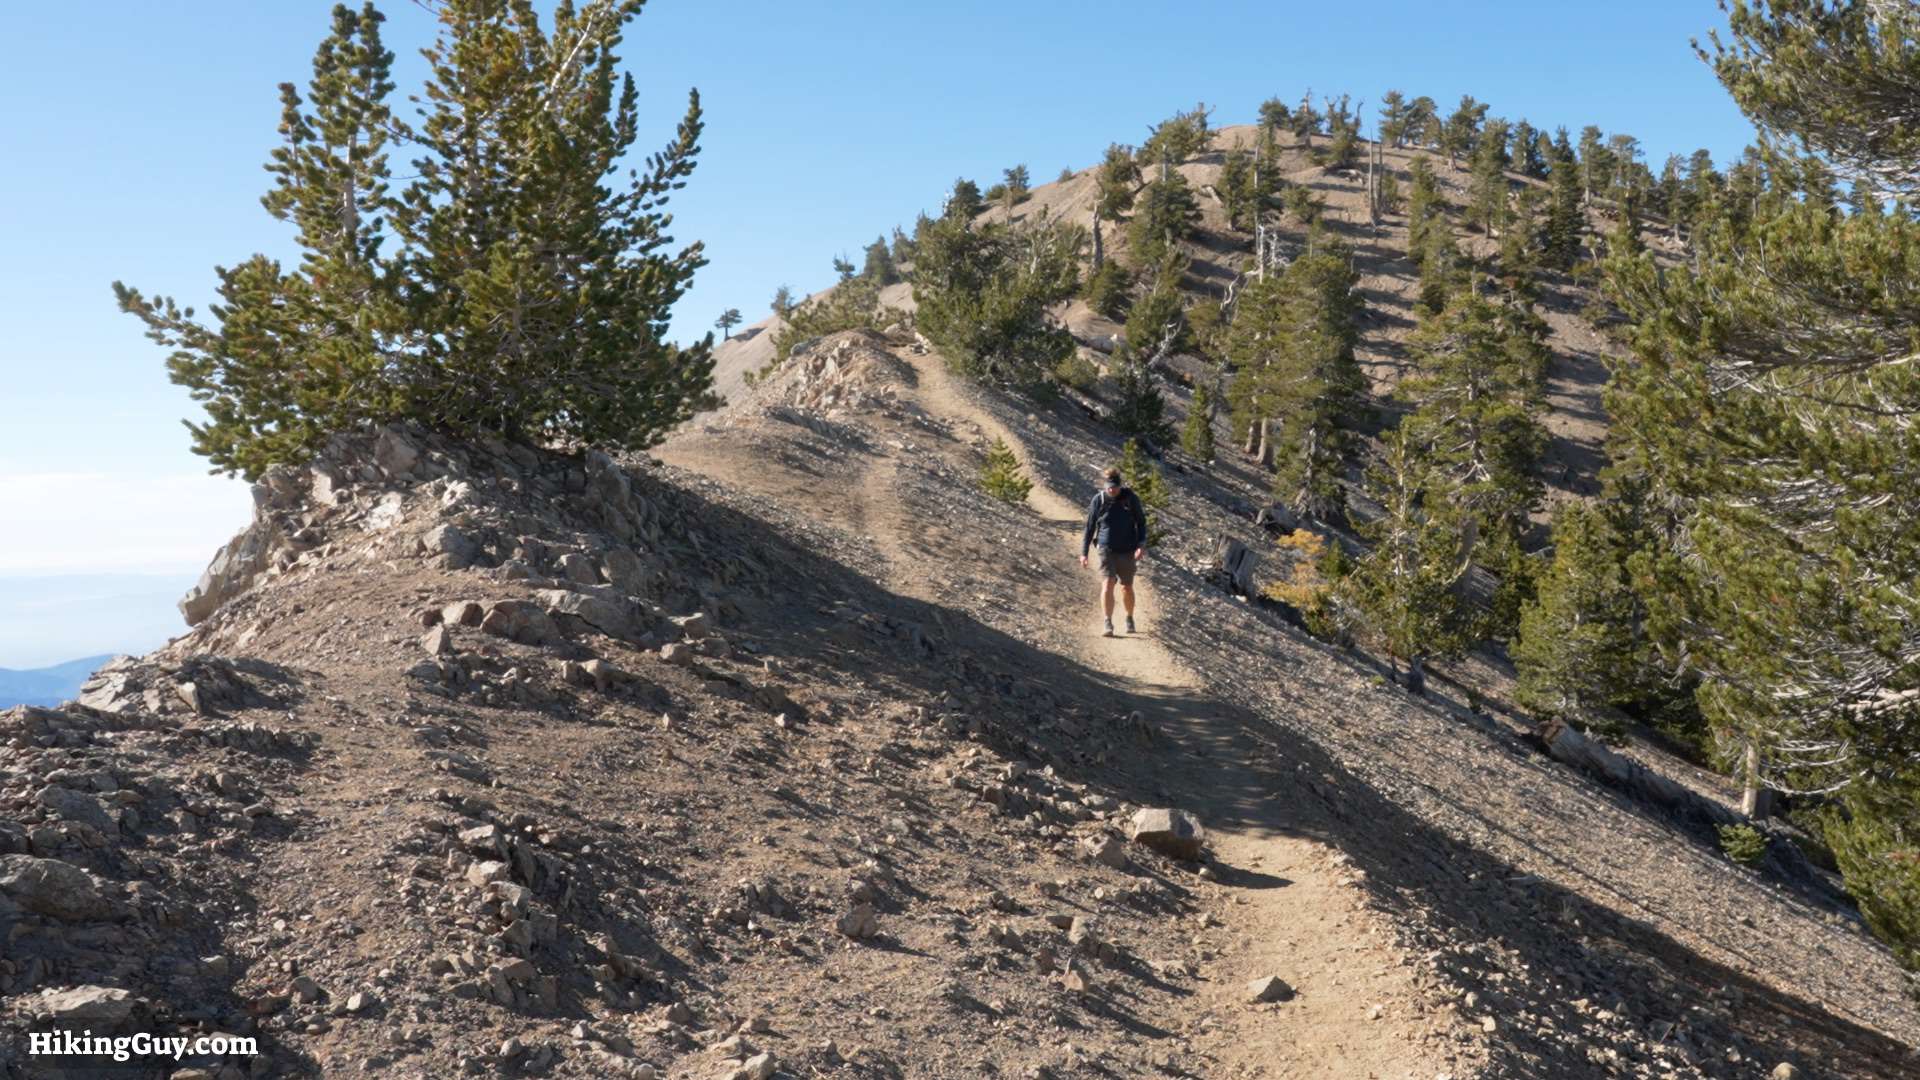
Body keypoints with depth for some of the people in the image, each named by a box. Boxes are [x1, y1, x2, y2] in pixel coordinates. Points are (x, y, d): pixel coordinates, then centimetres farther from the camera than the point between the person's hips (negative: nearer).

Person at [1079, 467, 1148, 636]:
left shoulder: (1131, 498, -5)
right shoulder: (1098, 500, -6)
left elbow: (1141, 522, 2)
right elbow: (1089, 527, 3)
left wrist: (1141, 545, -12)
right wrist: (1083, 552, 2)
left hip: (1127, 551, 1)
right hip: (1107, 550, -1)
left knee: (1127, 587, 12)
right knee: (1107, 584, -16)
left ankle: (1130, 619, 34)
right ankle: (1108, 624, -15)